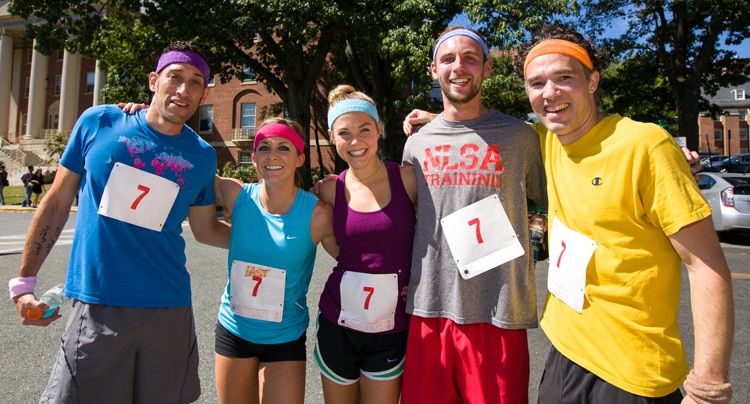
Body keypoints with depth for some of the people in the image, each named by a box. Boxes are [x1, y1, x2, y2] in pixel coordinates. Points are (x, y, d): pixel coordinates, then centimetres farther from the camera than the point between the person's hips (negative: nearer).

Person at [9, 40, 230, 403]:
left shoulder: (202, 156, 3)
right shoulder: (98, 123, 0)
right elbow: (56, 202, 6)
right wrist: (23, 281, 6)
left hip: (169, 309, 2)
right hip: (95, 306, -1)